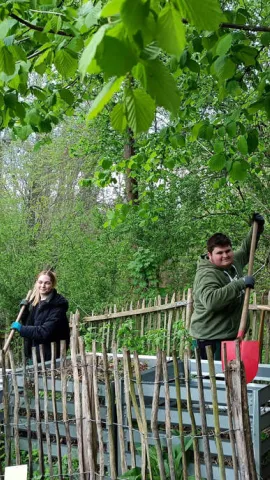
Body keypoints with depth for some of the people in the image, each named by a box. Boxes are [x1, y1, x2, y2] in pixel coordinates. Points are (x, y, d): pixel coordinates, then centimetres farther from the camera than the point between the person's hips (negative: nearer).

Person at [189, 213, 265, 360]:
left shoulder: (234, 262, 7)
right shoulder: (206, 275, -20)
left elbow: (245, 251, 28)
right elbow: (210, 300, -38)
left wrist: (257, 229, 17)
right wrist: (239, 284, -34)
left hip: (232, 335, 9)